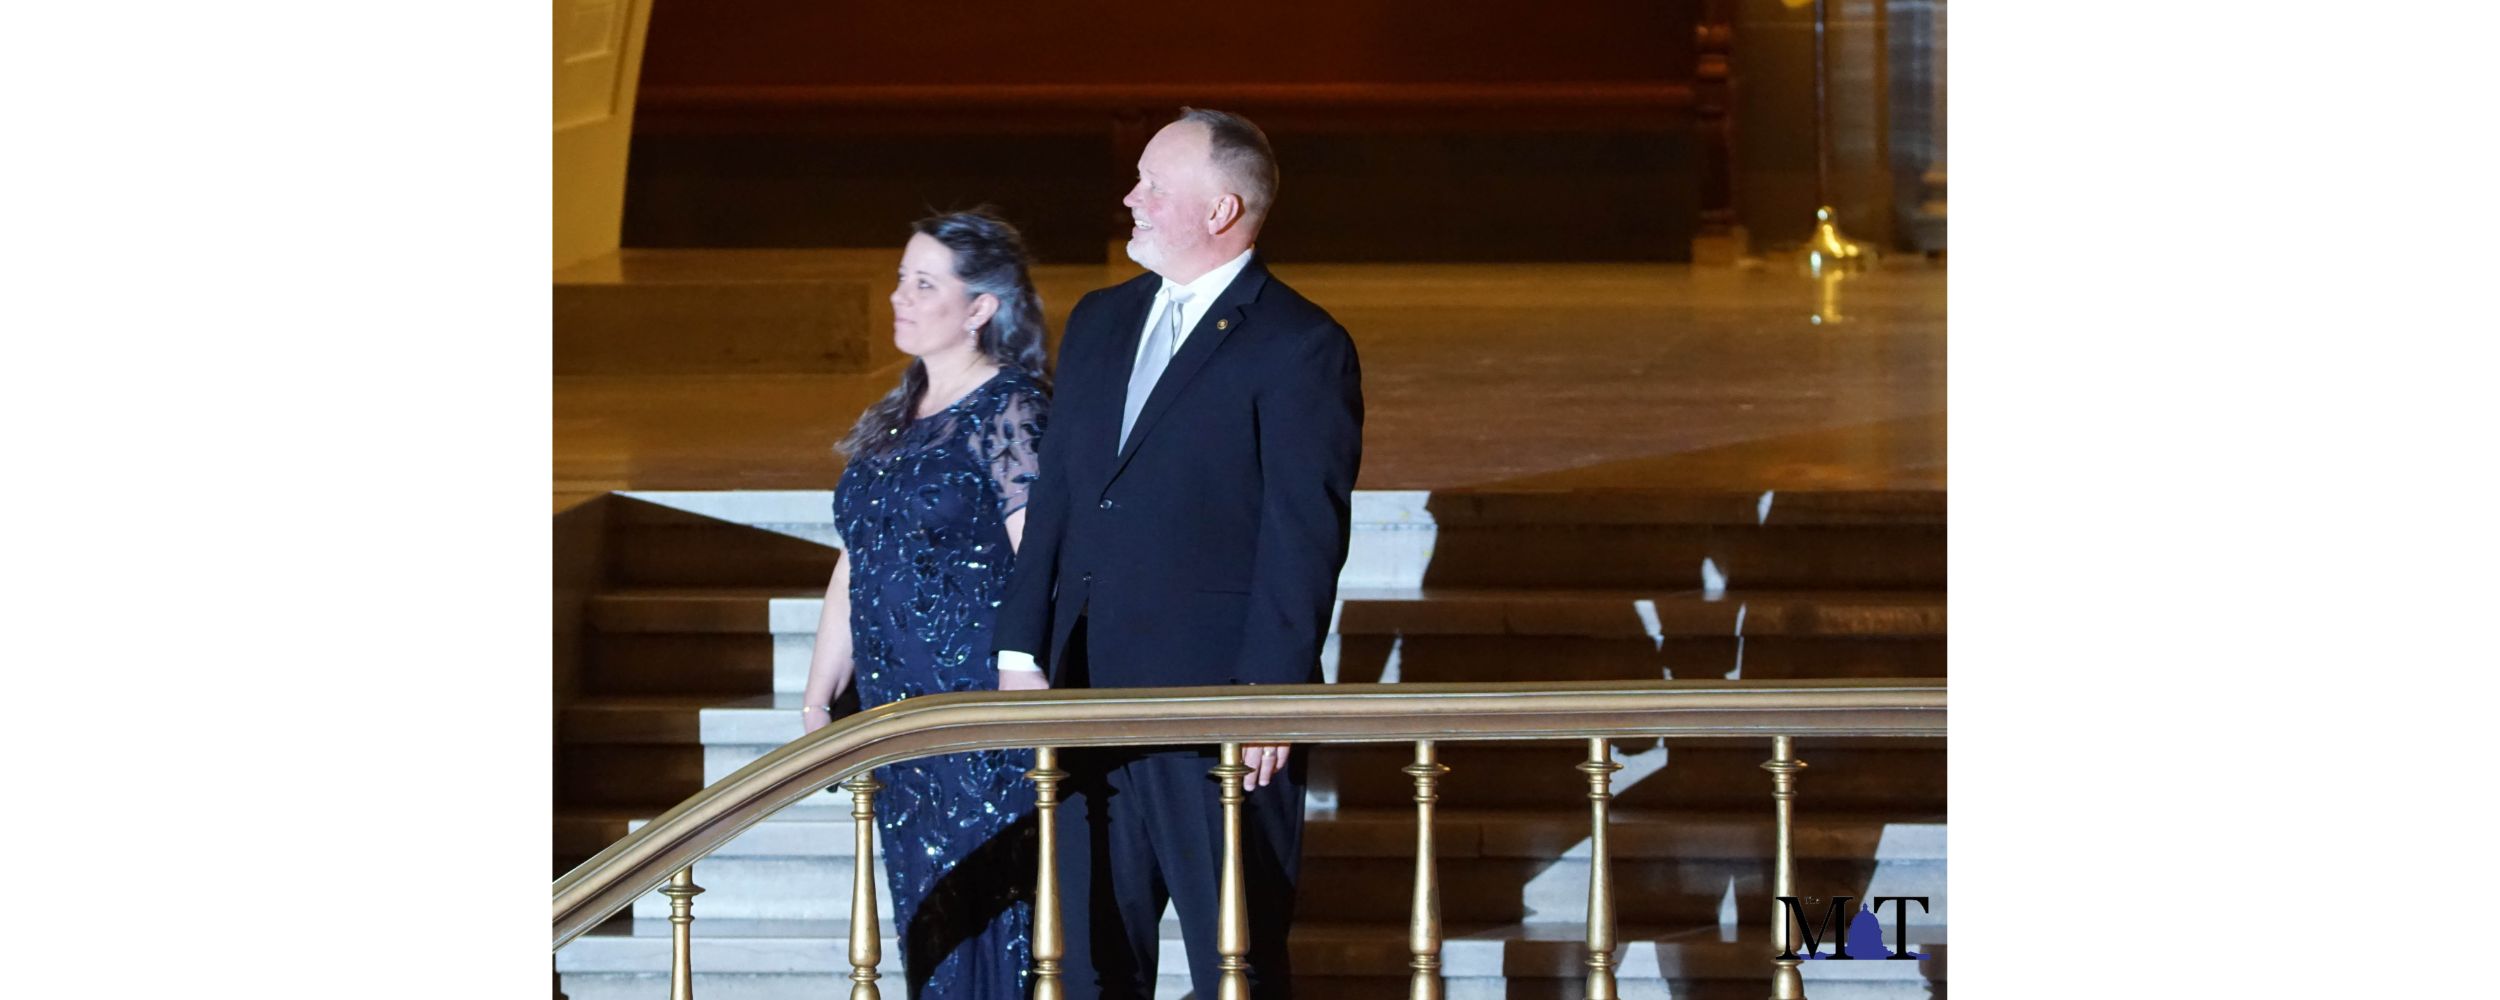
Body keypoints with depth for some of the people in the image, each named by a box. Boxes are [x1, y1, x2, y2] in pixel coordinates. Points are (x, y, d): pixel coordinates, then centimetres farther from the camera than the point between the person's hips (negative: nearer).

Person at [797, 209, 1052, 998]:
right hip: (898, 719, 8)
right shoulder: (894, 418, 14)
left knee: (988, 925, -5)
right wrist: (817, 703, 16)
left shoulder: (1010, 411, -9)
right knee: (924, 932, 10)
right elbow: (854, 569, 18)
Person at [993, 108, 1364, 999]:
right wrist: (1022, 645, 10)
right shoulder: (1100, 323, 14)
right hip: (1089, 693, 7)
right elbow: (1055, 494, 16)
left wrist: (1272, 697, -16)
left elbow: (1304, 538, -11)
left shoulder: (1299, 348, -8)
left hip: (1218, 705, -7)